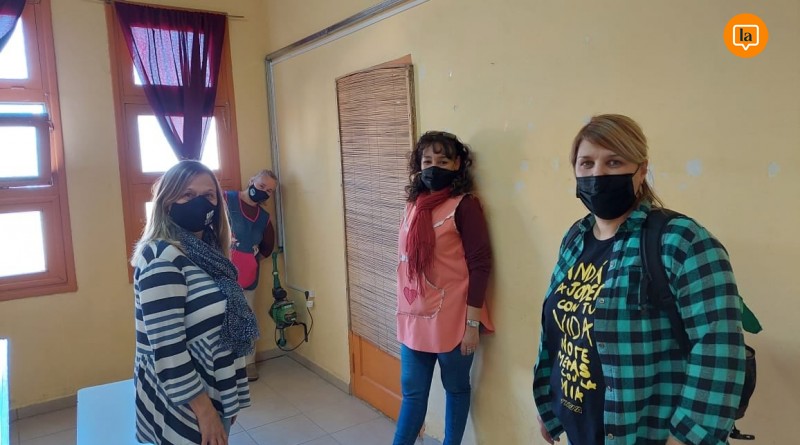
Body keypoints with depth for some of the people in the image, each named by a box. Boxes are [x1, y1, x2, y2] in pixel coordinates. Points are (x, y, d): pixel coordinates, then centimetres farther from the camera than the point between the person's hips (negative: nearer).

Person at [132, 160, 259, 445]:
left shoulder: (205, 252, 5)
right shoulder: (162, 257, -22)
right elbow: (167, 348, -25)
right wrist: (204, 410, -21)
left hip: (211, 394, 8)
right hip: (183, 406, -8)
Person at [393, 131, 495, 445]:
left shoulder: (464, 205, -11)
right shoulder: (414, 204, 8)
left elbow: (480, 265, -13)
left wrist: (473, 323, -14)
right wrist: (404, 310, 16)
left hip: (450, 320, -5)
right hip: (414, 319, 5)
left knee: (455, 389, 15)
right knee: (412, 393, 16)